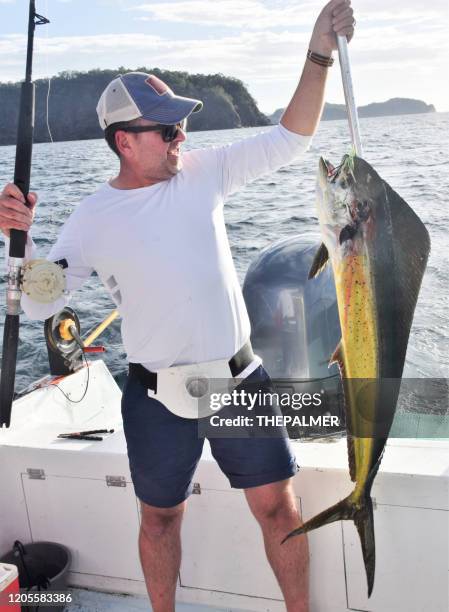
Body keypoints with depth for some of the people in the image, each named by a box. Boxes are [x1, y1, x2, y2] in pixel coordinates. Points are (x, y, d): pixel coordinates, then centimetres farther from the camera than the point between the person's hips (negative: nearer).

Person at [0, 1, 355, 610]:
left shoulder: (203, 171, 0)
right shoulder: (94, 218, -8)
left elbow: (288, 140, 1)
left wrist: (319, 56, -8)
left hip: (241, 380, 2)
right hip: (158, 398, -2)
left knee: (278, 506, 11)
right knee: (161, 516, 17)